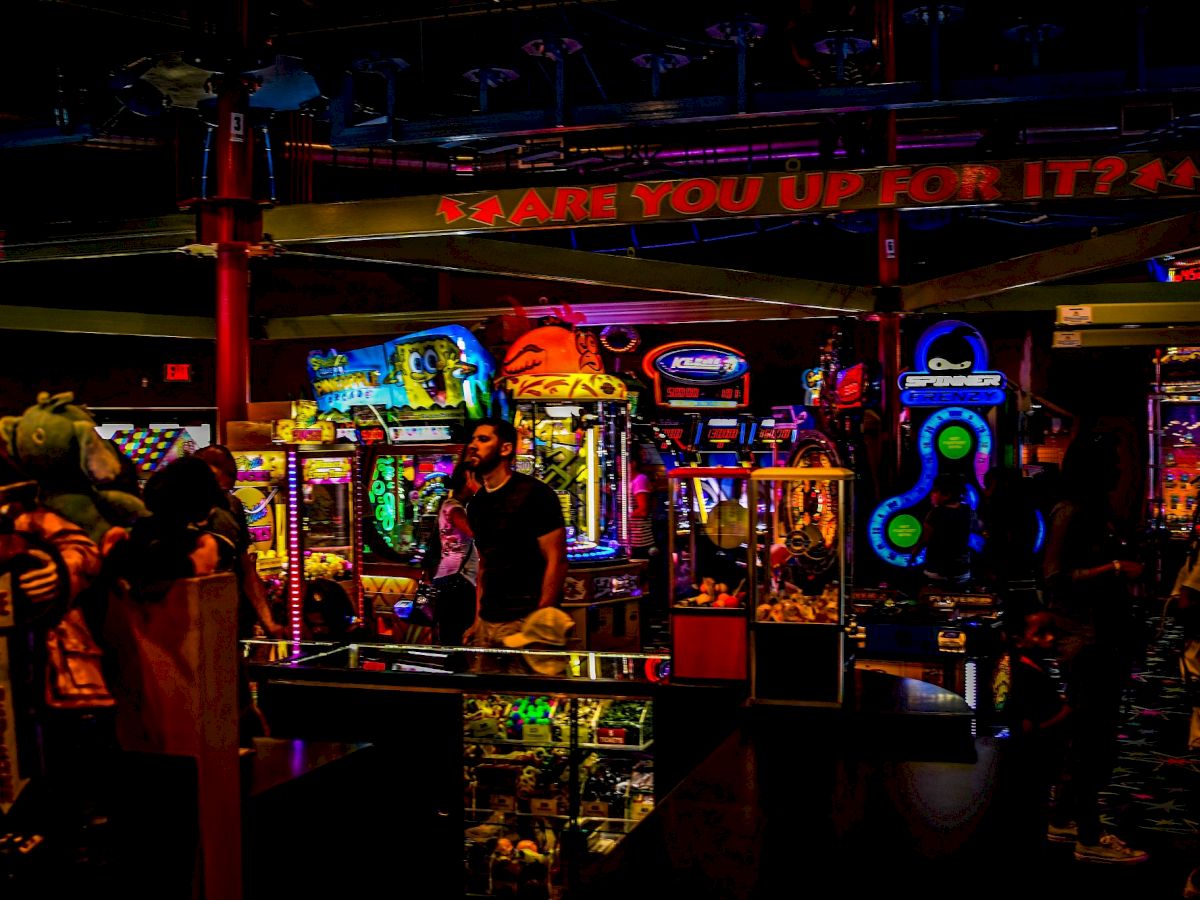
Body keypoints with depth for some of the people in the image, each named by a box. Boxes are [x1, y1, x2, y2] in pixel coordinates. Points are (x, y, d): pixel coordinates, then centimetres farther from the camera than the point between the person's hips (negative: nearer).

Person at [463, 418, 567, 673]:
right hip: (487, 623, 6)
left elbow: (556, 561, -12)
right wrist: (477, 621, 12)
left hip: (524, 622, -6)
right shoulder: (477, 504, 12)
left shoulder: (533, 494, -9)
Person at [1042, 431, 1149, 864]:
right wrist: (1115, 568, -24)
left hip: (1104, 641, 10)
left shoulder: (1095, 510, 15)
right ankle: (1089, 839, 4)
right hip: (1087, 644, -10)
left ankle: (1064, 821, 29)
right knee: (1094, 744, -4)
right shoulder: (1071, 513, -13)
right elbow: (1056, 579, -22)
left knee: (1089, 739, 18)